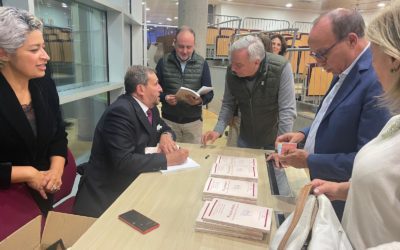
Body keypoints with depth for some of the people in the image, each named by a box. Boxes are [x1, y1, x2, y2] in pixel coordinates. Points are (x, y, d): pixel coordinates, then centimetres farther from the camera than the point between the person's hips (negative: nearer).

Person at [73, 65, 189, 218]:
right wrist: (167, 159, -26)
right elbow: (124, 162, -29)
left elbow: (165, 128, 19)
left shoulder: (150, 108, 3)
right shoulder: (120, 111, -22)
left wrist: (166, 135, -4)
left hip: (135, 182, 8)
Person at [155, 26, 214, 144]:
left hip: (193, 121, 1)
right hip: (169, 120, 0)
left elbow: (209, 93, -2)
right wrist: (165, 98, -19)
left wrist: (200, 100, -22)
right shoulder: (163, 62, -2)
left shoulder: (202, 63, -1)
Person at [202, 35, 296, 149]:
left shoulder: (281, 68, -27)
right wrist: (218, 130, -16)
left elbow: (287, 110, -24)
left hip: (274, 137, -3)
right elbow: (227, 104, -4)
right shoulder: (231, 71, -16)